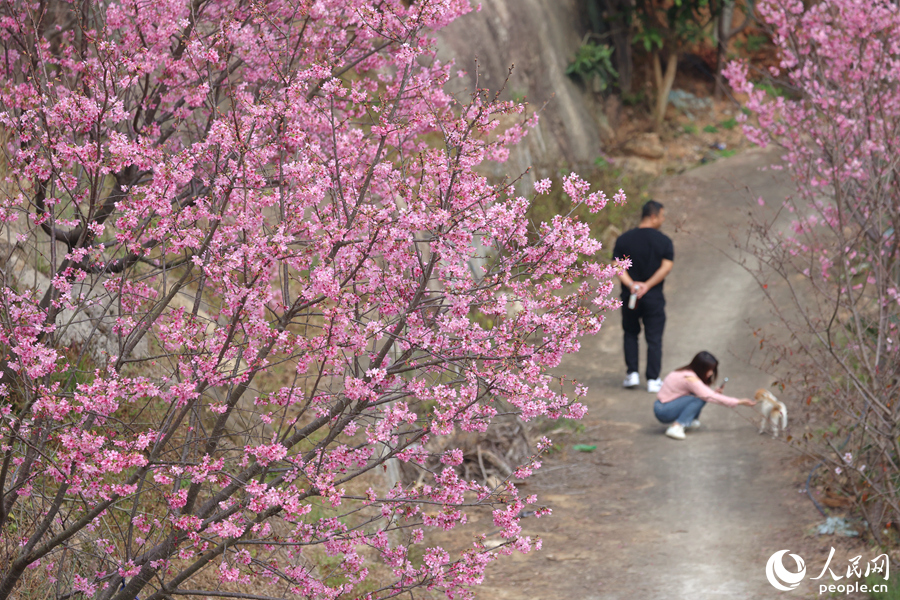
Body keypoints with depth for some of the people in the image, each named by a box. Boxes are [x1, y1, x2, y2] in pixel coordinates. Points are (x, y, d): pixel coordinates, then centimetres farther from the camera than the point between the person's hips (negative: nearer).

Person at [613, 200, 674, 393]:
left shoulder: (624, 239, 0)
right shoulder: (664, 241, -5)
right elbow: (666, 267, -16)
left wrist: (631, 285, -19)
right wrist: (648, 285, -17)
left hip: (629, 296, 2)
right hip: (654, 298, -2)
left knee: (630, 334, 20)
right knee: (654, 339, 6)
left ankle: (632, 374, 11)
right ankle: (653, 380, 4)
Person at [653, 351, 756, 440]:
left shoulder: (689, 372, 4)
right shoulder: (690, 378, -24)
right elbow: (710, 397, -25)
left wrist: (714, 392, -12)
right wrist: (739, 402, -23)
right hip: (663, 411, -9)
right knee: (699, 399, -25)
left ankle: (688, 422, 6)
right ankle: (676, 427, -23)